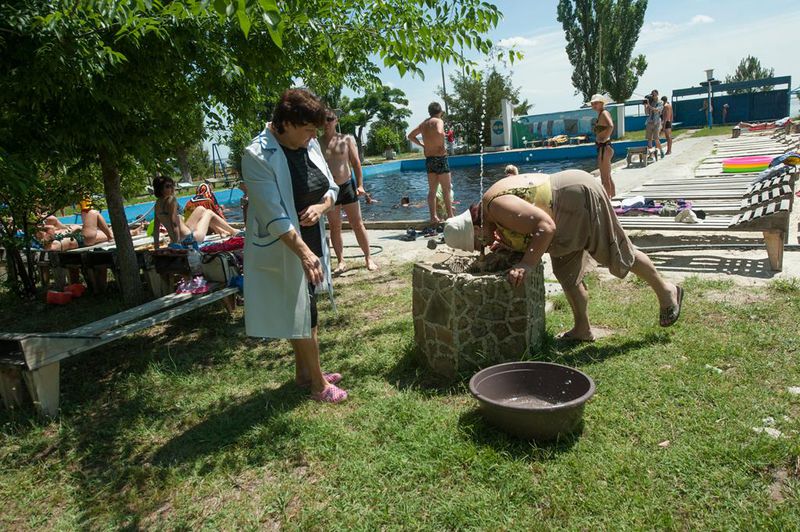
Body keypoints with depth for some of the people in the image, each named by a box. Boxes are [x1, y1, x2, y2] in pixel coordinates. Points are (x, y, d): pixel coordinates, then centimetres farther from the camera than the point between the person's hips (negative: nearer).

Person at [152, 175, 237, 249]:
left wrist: (156, 246, 15)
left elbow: (156, 226, 10)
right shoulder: (171, 200, -19)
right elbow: (174, 222, -28)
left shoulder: (157, 203, 6)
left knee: (200, 209, 26)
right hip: (189, 239, -9)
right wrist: (176, 243, -29)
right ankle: (234, 232, 30)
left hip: (181, 240, 9)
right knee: (209, 213, 15)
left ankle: (222, 231, 42)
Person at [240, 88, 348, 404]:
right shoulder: (257, 156, -21)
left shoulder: (310, 145, -1)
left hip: (310, 241, 7)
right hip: (283, 249, -7)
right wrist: (304, 253, -29)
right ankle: (318, 383, 18)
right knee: (302, 315, 2)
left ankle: (303, 372, 35)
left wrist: (321, 207, -14)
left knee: (305, 312, 18)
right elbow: (274, 215, -25)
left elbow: (331, 188, 8)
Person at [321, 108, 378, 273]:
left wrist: (360, 185, -5)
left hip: (347, 186, -1)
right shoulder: (317, 143, 1)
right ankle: (341, 261, 16)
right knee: (335, 227, 7)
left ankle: (368, 258, 13)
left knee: (358, 224, 4)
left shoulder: (347, 139, 1)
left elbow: (356, 163, 2)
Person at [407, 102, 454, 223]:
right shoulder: (438, 121, -8)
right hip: (440, 158, -7)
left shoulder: (423, 123, 13)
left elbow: (410, 136, 23)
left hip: (429, 159, 7)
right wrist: (442, 146, -16)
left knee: (432, 190, 10)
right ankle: (450, 216, 2)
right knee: (446, 190, 0)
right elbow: (440, 132, -30)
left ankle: (433, 216, 10)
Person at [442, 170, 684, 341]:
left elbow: (546, 225, -35)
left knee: (621, 255, 4)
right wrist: (504, 244, 5)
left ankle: (666, 291, 27)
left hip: (580, 195, -10)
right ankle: (582, 330, 22)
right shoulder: (490, 206, 3)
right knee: (566, 272, 10)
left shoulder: (497, 206, -29)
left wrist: (526, 264, -38)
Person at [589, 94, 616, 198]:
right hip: (603, 147, 10)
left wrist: (604, 138, -23)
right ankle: (613, 198, 27)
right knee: (607, 177, 18)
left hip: (604, 148, -10)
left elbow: (611, 126, -32)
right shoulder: (601, 114, 15)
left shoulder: (604, 113, -13)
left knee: (605, 178, -6)